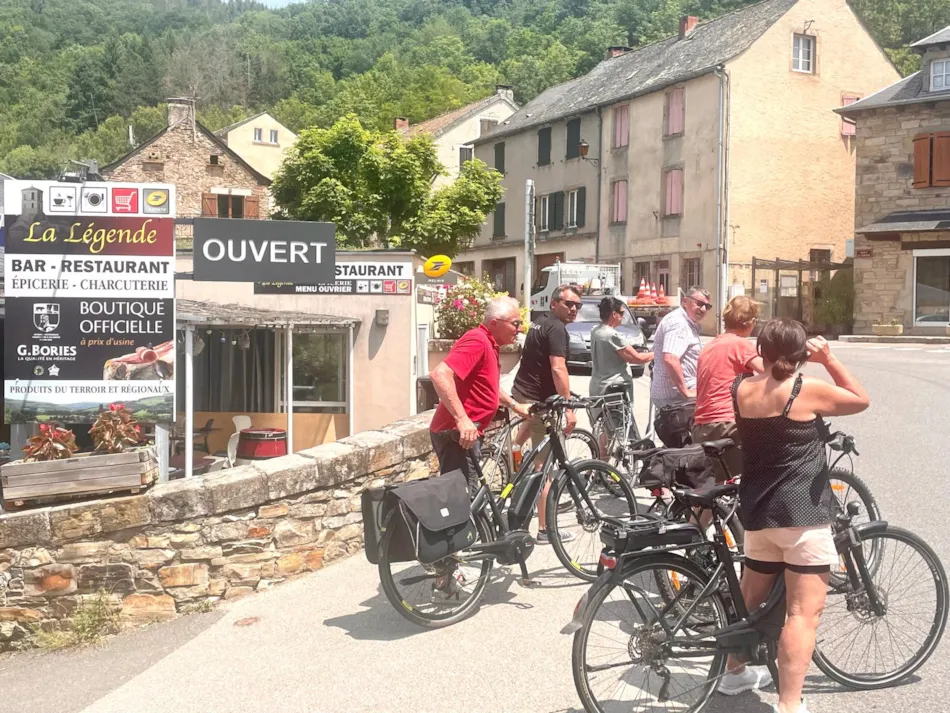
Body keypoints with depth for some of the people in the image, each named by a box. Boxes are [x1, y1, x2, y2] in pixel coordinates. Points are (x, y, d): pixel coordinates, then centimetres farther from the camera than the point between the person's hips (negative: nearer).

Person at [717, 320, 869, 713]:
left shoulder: (740, 390, 1)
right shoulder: (809, 390, -12)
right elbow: (862, 400, 3)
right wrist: (829, 360, 4)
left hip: (758, 511, 6)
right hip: (803, 513, -6)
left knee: (752, 598, 23)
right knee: (805, 610, -3)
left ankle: (735, 671, 40)